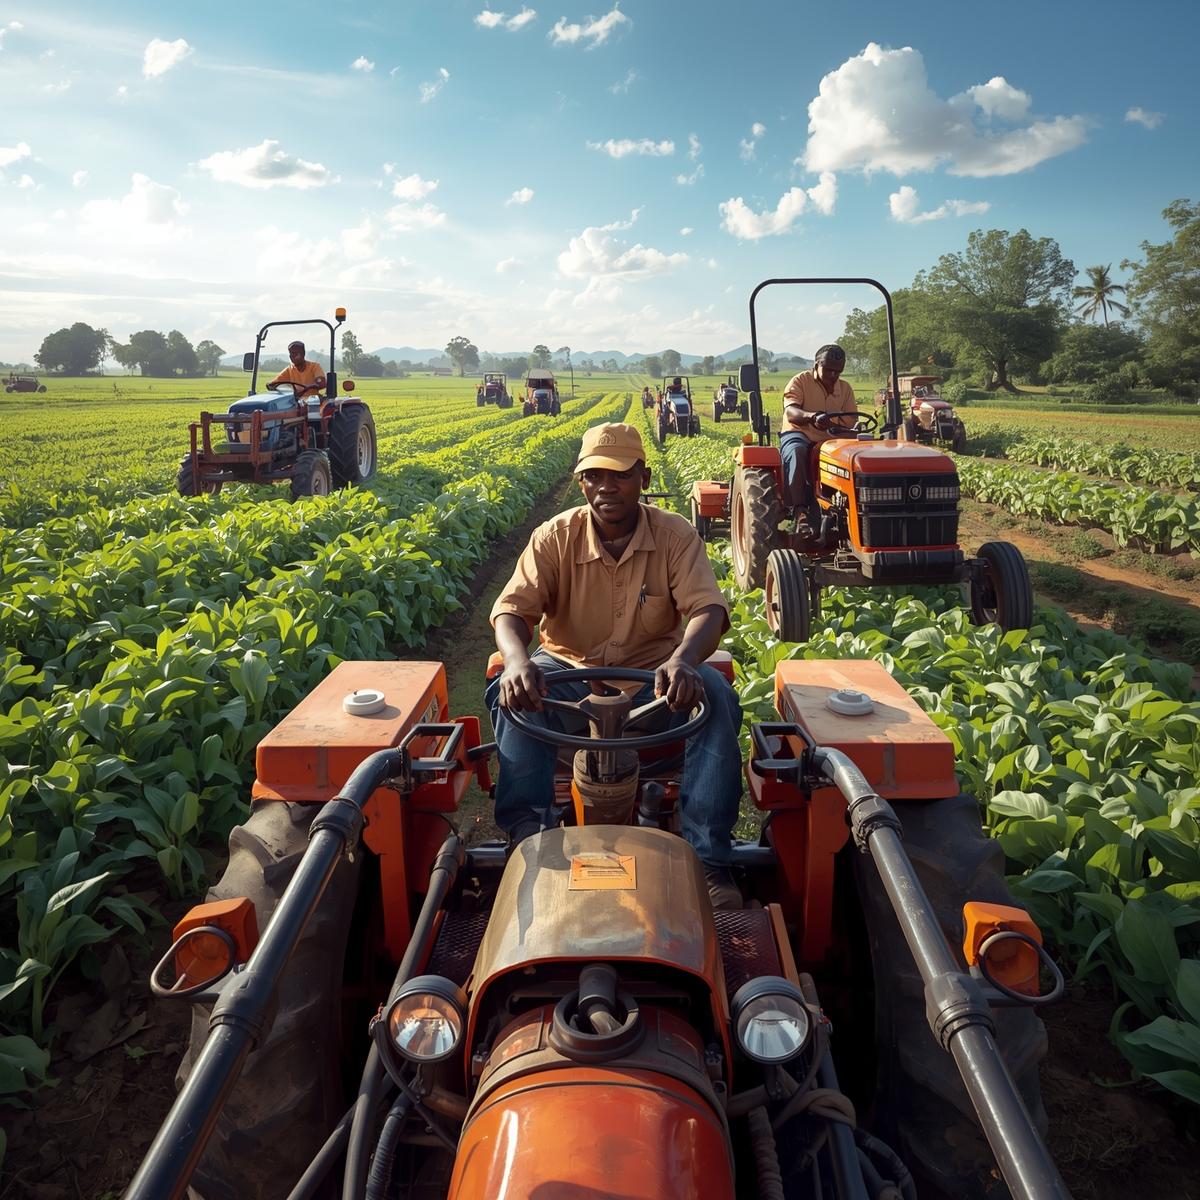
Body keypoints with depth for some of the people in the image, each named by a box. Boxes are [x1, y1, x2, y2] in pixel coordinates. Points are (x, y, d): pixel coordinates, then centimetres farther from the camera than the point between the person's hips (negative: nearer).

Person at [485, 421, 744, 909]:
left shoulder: (675, 534, -7)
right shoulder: (555, 537, -7)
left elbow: (708, 608, -20)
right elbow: (511, 608, -17)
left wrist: (682, 659, -44)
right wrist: (517, 660, -42)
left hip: (653, 673, 0)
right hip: (570, 671, 1)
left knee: (716, 699, -29)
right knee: (511, 693, -30)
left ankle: (708, 857, -23)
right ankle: (526, 836, -24)